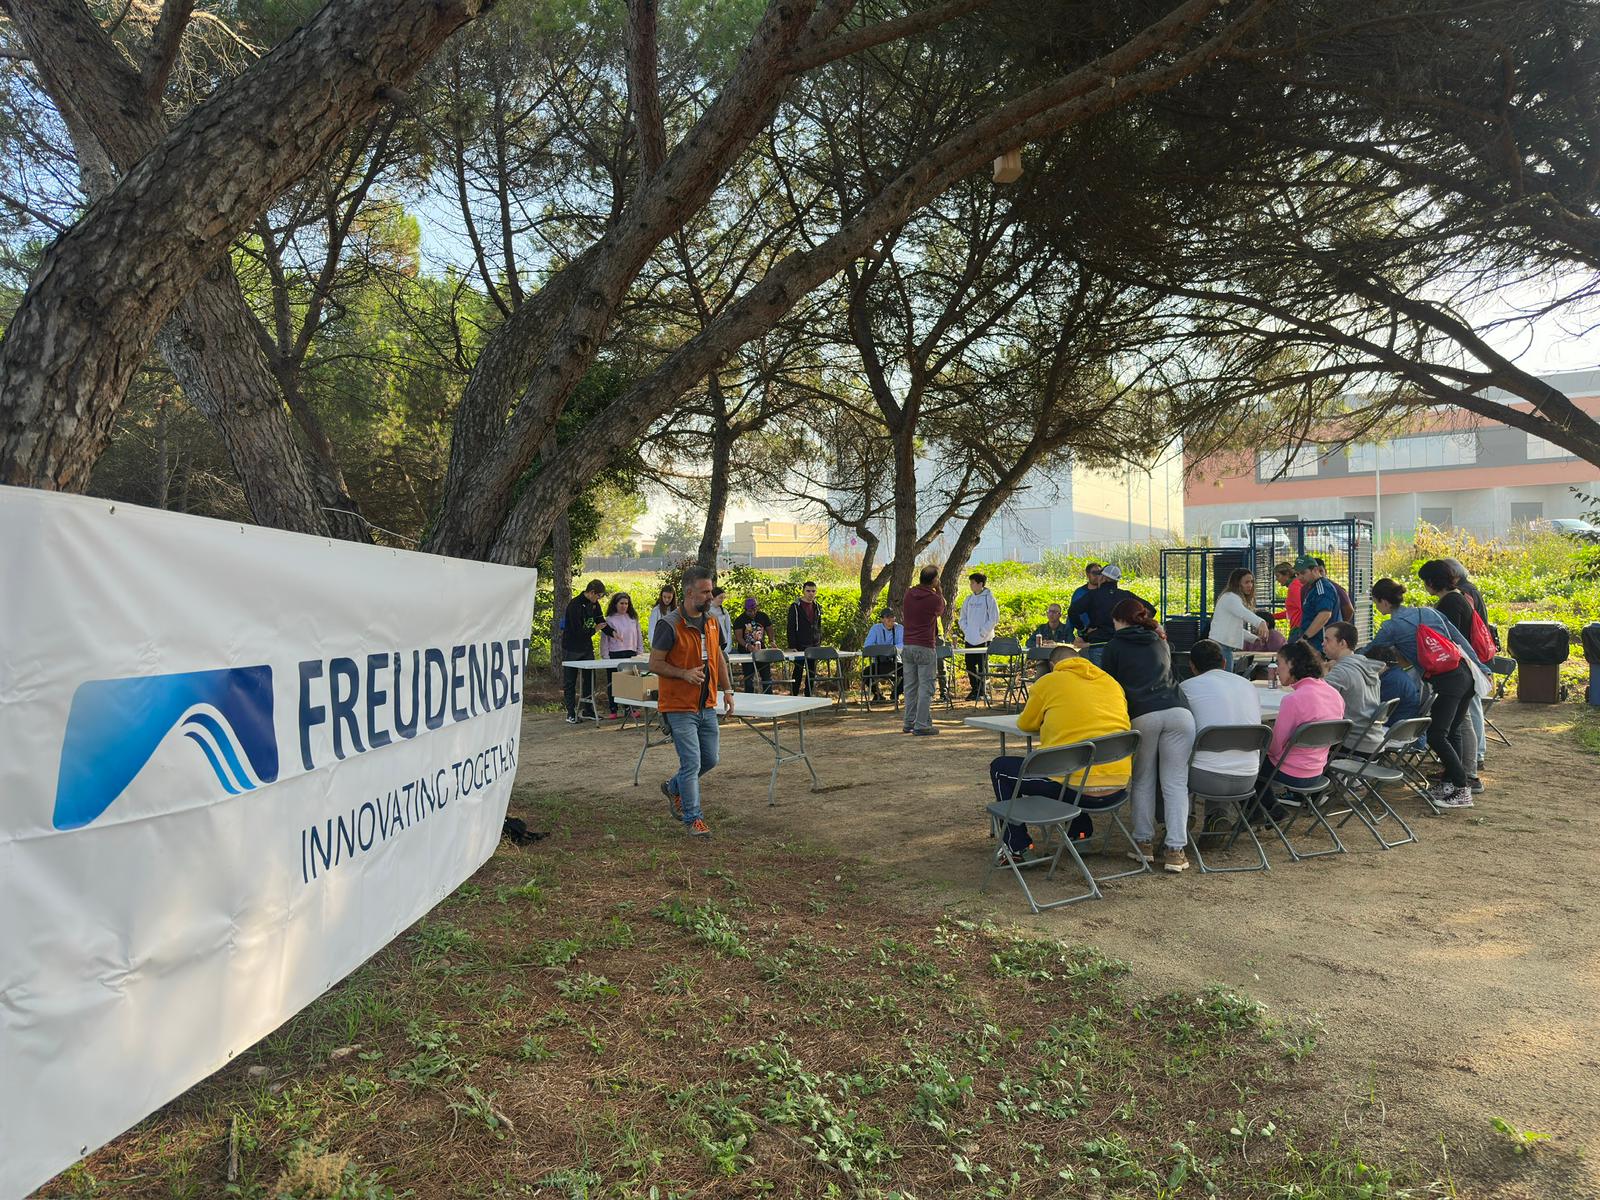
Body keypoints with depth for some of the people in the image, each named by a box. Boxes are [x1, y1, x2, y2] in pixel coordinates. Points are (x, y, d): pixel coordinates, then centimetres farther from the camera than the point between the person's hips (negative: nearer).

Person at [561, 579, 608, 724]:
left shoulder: (594, 604, 4)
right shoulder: (574, 605, -22)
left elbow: (600, 621, 12)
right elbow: (578, 630, -26)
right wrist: (593, 630, -9)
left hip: (587, 647, 7)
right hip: (572, 649, -7)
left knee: (590, 679, 8)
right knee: (570, 682, 2)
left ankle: (589, 709, 18)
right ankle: (571, 713, 7)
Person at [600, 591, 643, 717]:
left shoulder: (633, 619, 11)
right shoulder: (610, 619, 0)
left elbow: (639, 636, 15)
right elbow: (604, 639, -1)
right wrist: (605, 656, -6)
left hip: (631, 654, 3)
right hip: (614, 655, -2)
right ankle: (613, 710, 12)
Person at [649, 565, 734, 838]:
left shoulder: (711, 621, 8)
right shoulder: (669, 625, -15)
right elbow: (655, 664, -13)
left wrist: (727, 690, 14)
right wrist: (685, 674, -25)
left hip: (707, 706, 7)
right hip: (679, 708, -7)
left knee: (710, 760, 14)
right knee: (692, 763, -6)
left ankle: (673, 788, 38)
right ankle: (692, 820, 6)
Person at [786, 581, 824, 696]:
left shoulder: (817, 607, 11)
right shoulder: (795, 607, -5)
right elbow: (791, 628, -8)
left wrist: (820, 642, 9)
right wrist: (792, 646, -14)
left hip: (814, 646, 5)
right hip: (800, 645, -5)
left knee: (812, 671, 7)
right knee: (798, 670, -1)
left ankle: (808, 695, 14)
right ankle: (794, 695, 7)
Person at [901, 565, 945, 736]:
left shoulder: (908, 593, 3)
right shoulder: (935, 599, -12)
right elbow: (941, 611, 10)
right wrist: (938, 590, 13)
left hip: (907, 645, 6)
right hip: (925, 648, -6)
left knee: (910, 686, 13)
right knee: (926, 688, -1)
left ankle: (909, 723, 18)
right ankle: (921, 725, -1)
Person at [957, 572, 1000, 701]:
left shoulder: (989, 599, -6)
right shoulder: (968, 600, 12)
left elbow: (994, 619, -9)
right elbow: (962, 618, 17)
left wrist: (982, 632, -13)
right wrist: (966, 630, 1)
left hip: (984, 639, -6)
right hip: (969, 639, 6)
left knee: (982, 666, -1)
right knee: (970, 665, 7)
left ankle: (982, 691, 8)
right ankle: (975, 689, 19)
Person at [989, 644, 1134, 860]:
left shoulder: (1049, 682, 1)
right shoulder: (1112, 682, 13)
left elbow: (1025, 723, 12)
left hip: (1077, 787, -6)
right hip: (1118, 788, 6)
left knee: (999, 767, 14)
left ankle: (1017, 846, 15)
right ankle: (1080, 832, 37)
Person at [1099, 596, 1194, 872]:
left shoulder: (1115, 645, 14)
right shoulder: (1160, 643, 27)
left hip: (1142, 716, -3)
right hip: (1177, 712, 3)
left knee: (1143, 781, 13)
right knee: (1175, 783, 4)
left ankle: (1144, 842, 14)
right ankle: (1175, 849, -2)